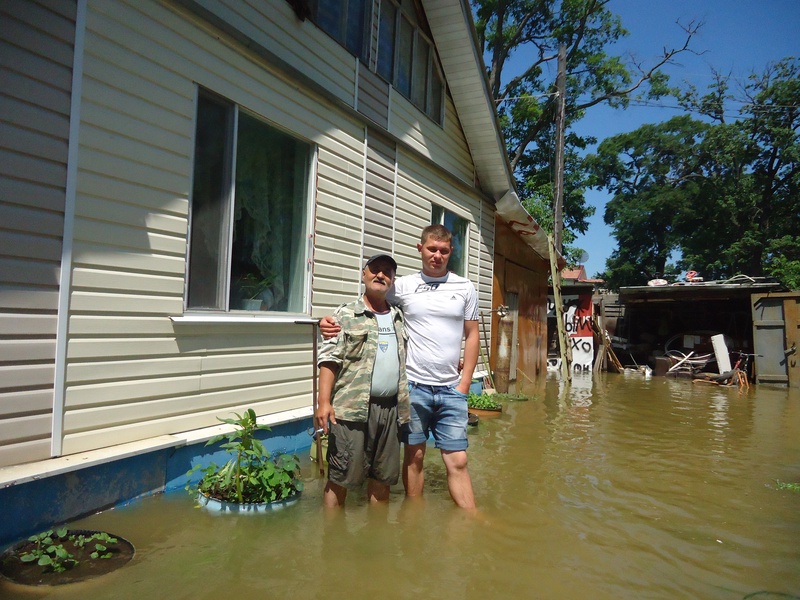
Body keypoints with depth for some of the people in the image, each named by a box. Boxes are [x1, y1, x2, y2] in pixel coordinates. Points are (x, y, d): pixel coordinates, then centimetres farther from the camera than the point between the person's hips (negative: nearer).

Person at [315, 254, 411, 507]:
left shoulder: (399, 317, 15)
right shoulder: (345, 315, 0)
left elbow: (406, 359, 22)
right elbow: (329, 358, -6)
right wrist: (323, 401, -14)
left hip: (391, 408, 5)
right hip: (353, 408, -5)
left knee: (383, 477, 15)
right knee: (340, 477, 2)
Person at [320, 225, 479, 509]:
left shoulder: (465, 288, 6)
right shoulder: (403, 285, 1)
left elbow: (471, 335, 9)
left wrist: (464, 382, 3)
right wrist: (331, 321, -15)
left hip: (451, 390, 1)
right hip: (413, 386, 0)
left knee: (457, 461, 3)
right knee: (414, 456, 11)